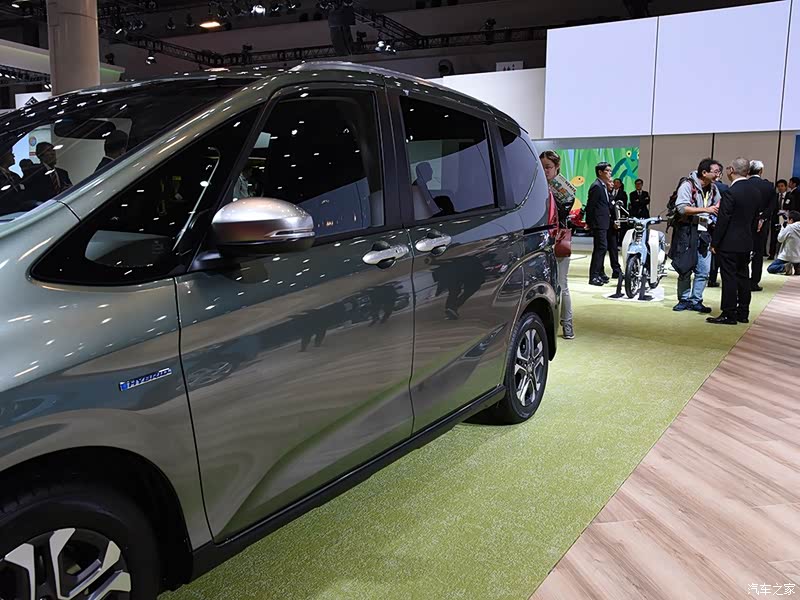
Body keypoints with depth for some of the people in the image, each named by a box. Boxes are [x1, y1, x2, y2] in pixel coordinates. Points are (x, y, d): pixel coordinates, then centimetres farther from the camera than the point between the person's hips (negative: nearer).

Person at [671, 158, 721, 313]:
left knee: (703, 271, 3)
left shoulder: (713, 188, 11)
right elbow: (682, 208, -19)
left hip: (704, 233, 6)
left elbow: (718, 205, 28)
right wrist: (705, 209, -18)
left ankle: (695, 301, 13)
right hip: (687, 232, -6)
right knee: (685, 269, 2)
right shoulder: (688, 185, -8)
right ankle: (684, 300, 15)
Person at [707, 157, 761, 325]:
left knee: (729, 278, -3)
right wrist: (751, 238, 19)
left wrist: (714, 243, -10)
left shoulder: (731, 192, -17)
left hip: (729, 243, -8)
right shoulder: (755, 190, 7)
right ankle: (743, 313, 20)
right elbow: (756, 218, 12)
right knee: (743, 277, 13)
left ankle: (729, 315, 1)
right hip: (746, 243, 8)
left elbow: (723, 220, -17)